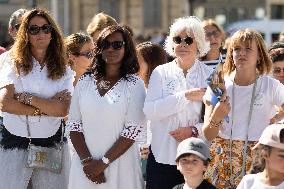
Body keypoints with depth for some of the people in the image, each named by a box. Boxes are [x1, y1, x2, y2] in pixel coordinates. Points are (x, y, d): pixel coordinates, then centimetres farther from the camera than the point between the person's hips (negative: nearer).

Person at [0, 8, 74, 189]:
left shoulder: (64, 72, 5)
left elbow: (63, 110, -9)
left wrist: (27, 98, -13)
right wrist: (47, 108, -12)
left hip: (51, 144, 1)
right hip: (15, 144, -1)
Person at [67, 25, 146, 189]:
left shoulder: (134, 85, -3)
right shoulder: (85, 81, 6)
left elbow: (133, 130, -9)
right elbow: (74, 124, 3)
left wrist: (104, 162, -12)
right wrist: (87, 160, -8)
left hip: (120, 165, -2)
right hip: (85, 167, 3)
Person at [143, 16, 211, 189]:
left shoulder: (209, 75, 4)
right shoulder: (161, 73, 5)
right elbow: (150, 111, -9)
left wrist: (194, 130, -17)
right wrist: (186, 96, -13)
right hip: (163, 156, 1)